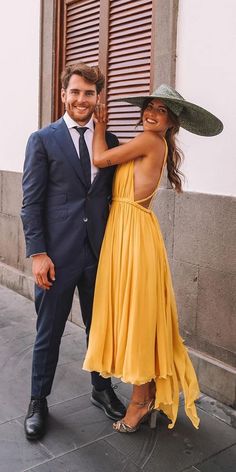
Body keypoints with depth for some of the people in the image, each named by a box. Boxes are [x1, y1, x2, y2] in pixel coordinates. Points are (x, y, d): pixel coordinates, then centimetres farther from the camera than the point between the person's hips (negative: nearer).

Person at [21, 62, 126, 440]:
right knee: (49, 331, 10)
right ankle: (39, 400, 30)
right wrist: (38, 253, -11)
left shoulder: (110, 141, 8)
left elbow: (113, 196, 10)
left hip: (100, 252, 3)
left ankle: (102, 389, 39)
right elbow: (31, 202, -5)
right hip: (57, 253, -3)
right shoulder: (42, 140, -2)